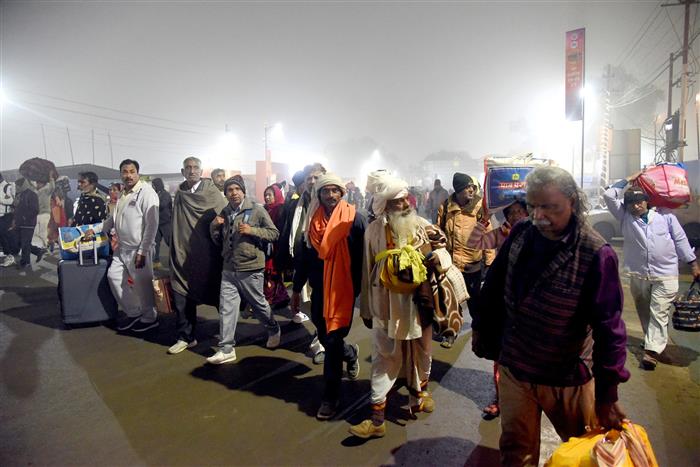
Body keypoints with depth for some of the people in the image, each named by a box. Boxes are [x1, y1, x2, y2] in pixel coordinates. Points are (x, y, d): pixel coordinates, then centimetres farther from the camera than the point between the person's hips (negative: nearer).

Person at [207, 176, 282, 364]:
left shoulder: (256, 210, -7)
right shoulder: (224, 213, 11)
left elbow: (274, 233, -7)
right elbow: (218, 241, 18)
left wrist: (252, 230, -19)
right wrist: (214, 226, -2)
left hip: (250, 268, -5)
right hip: (229, 269, 5)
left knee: (259, 304, 10)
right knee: (226, 307, 2)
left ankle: (274, 331, 36)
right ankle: (226, 349, 10)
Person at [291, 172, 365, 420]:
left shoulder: (355, 219, -8)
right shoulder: (313, 220, 5)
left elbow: (364, 257, -7)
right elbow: (305, 256, 11)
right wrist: (297, 289, 13)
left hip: (343, 288, -5)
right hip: (319, 289, 5)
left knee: (332, 340, -1)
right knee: (324, 338, 15)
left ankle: (331, 397, 17)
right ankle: (351, 353, 49)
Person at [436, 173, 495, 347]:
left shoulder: (479, 207, -9)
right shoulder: (446, 207, -6)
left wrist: (489, 261, -6)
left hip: (473, 264, -1)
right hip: (450, 262, 1)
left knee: (474, 300, 17)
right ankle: (451, 332, 32)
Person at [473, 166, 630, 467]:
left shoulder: (595, 254, -21)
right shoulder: (520, 234, -6)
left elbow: (608, 327, -19)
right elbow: (494, 286, 6)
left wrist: (607, 394, -16)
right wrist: (481, 327, 12)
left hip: (568, 379, -3)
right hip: (513, 368, 4)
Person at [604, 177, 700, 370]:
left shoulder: (665, 215, 1)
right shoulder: (625, 216, 2)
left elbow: (680, 239, 7)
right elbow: (609, 195, -5)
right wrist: (629, 179, 1)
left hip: (665, 275, -2)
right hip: (638, 275, 2)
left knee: (659, 314, -5)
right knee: (644, 312, 14)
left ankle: (652, 351, -8)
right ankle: (654, 341, 32)